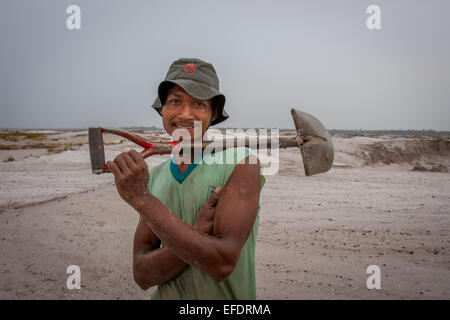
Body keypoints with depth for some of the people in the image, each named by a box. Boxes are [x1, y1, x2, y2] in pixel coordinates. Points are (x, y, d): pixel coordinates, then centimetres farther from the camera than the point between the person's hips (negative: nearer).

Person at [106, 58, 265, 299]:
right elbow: (142, 275, -9)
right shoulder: (153, 177, -4)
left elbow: (222, 264, -28)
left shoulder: (242, 164, -18)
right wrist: (198, 235, -26)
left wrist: (141, 198, -28)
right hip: (166, 295, 4)